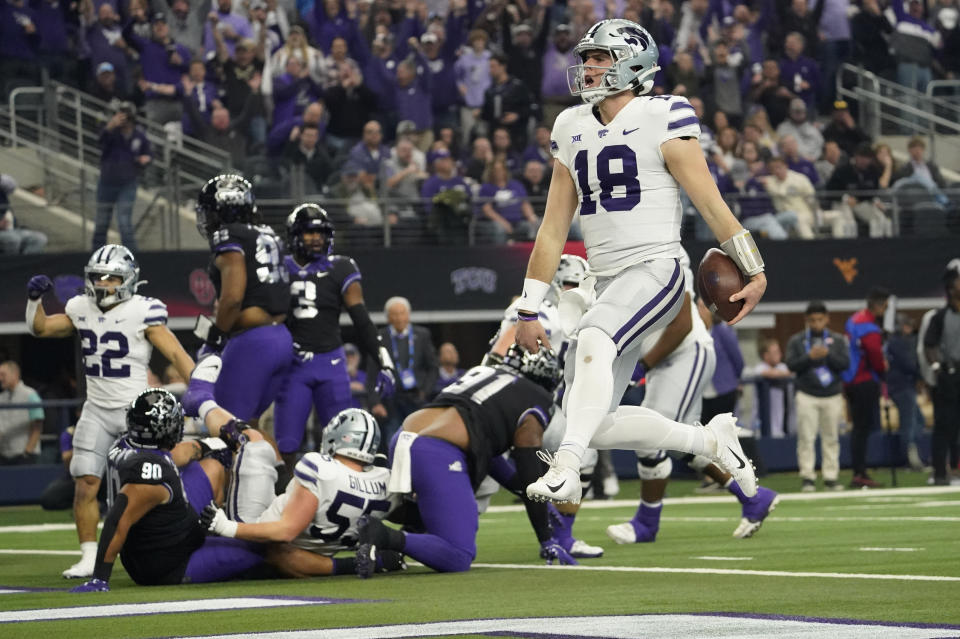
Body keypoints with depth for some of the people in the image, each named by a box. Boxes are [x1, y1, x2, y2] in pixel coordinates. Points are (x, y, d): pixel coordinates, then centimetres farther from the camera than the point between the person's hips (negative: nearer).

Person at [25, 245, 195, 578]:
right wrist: (35, 299, -4)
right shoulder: (81, 310, 6)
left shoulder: (142, 312, -11)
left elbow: (176, 354, -13)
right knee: (86, 483, -5)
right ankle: (89, 558, 0)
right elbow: (40, 328, 14)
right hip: (97, 410, 5)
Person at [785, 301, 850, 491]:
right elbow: (791, 365, -3)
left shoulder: (838, 340, 9)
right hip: (807, 395, -1)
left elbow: (845, 363, -1)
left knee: (831, 438, 3)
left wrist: (828, 355, -16)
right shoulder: (796, 341, 6)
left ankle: (831, 477, 8)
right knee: (806, 438, -7)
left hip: (832, 395, 1)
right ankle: (807, 477, -4)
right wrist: (809, 357, -18)